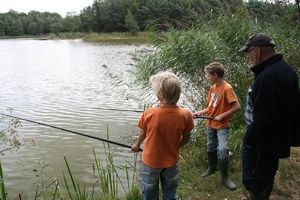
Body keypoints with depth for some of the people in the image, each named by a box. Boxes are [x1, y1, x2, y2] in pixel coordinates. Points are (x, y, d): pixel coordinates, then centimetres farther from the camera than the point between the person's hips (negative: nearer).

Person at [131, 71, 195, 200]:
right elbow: (185, 139, -5)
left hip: (151, 161, -1)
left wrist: (137, 145, 18)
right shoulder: (185, 115, -20)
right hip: (171, 161, 2)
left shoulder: (149, 113, -24)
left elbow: (143, 134, -4)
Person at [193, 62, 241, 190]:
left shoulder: (227, 88, -20)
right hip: (210, 124, 7)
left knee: (222, 150, -14)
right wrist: (200, 112, -2)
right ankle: (212, 168, 40)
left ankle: (225, 177, 4)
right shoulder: (212, 88, 3)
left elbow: (237, 107, -23)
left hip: (222, 126, -7)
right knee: (211, 147, 19)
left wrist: (222, 116, -21)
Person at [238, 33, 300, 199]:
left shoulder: (267, 77, -29)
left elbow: (261, 117, -29)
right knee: (267, 175, 25)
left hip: (263, 140, -10)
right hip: (278, 137, 10)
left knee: (255, 181, 3)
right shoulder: (286, 69, 5)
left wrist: (249, 138, -13)